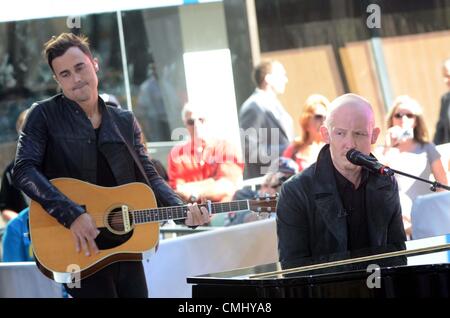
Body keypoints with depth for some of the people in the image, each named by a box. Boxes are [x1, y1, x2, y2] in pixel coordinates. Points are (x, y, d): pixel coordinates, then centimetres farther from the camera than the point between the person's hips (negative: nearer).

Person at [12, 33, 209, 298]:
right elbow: (24, 170, -13)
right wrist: (72, 214, -23)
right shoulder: (44, 115, -1)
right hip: (75, 246, -5)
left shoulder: (126, 121, 12)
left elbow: (148, 177, 9)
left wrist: (183, 209, -9)